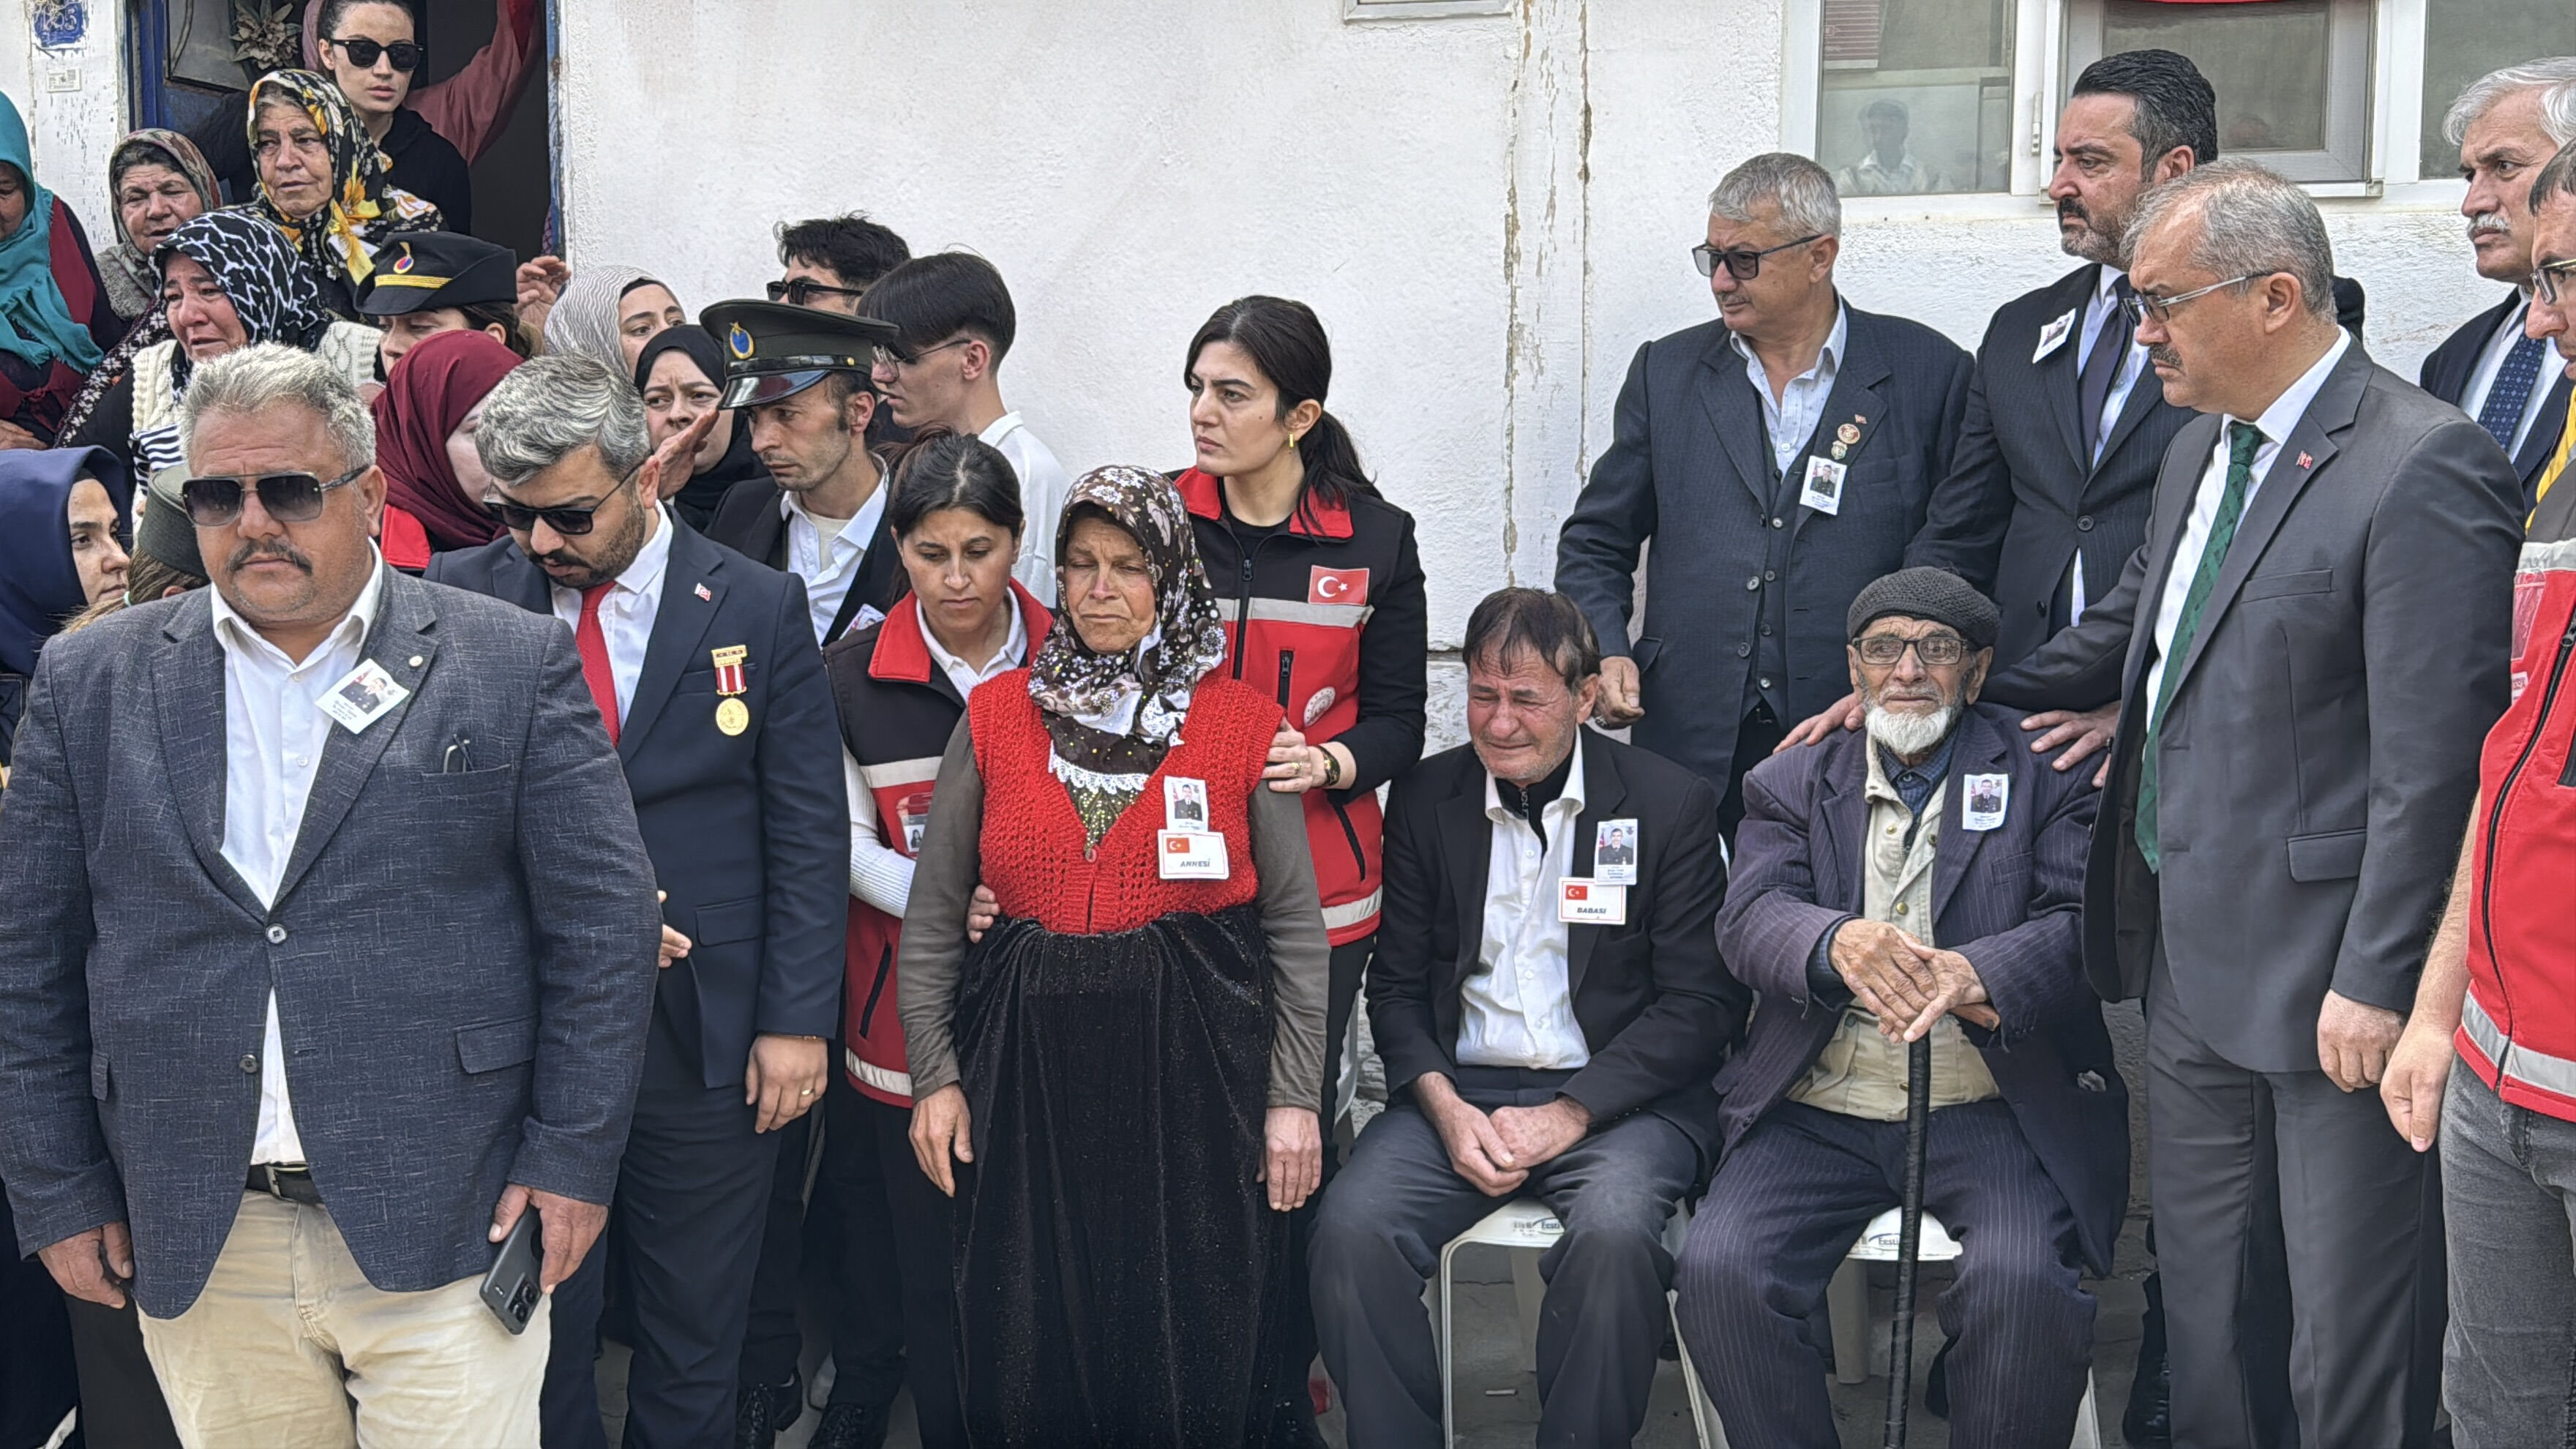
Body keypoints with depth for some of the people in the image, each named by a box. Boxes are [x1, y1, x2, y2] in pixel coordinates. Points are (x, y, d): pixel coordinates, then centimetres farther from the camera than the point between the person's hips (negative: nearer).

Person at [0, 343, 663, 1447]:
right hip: (196, 1250, 2)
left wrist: (572, 1158, -5)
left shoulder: (514, 666, -1)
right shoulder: (90, 683, 6)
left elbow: (602, 926, -2)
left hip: (443, 1229, -2)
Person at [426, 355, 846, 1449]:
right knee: (538, 1330, 10)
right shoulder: (460, 600, -1)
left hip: (709, 1040, 0)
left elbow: (809, 832, -1)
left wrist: (797, 1020, -5)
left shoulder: (758, 608, -2)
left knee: (694, 1339, 12)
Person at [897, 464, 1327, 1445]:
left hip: (1194, 1068, -1)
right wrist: (934, 1075, 3)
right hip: (1029, 1061, 2)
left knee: (1195, 1360, 3)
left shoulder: (1241, 722, 2)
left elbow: (1296, 929, 3)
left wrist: (1294, 1097, -2)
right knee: (1027, 1359, 7)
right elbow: (931, 919, 9)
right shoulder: (997, 717, 6)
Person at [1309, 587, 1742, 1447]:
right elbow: (1397, 984, 10)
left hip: (1615, 1095, -2)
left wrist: (1569, 1114, -13)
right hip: (1460, 1088, 3)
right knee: (1351, 1229, -24)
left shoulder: (1672, 804, 0)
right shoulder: (1425, 800, 9)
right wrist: (1443, 1106, -9)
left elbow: (1704, 1003, -4)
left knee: (1613, 1233, -33)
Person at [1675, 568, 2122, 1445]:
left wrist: (1975, 973, -29)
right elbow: (1750, 918, -3)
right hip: (1821, 1114, 2)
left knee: (2024, 1283, -30)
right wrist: (1837, 944, -28)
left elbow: (2085, 921, -7)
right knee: (1717, 1272, -22)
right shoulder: (1792, 786, 14)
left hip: (1993, 1116, -2)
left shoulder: (2044, 778, 8)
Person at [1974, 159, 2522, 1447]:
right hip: (2190, 965, 9)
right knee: (2199, 1316, 18)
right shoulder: (2201, 449, 13)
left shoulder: (2423, 468, -16)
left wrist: (2375, 983, -19)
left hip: (2322, 982, -8)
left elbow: (2433, 759, -19)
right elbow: (2124, 639, 25)